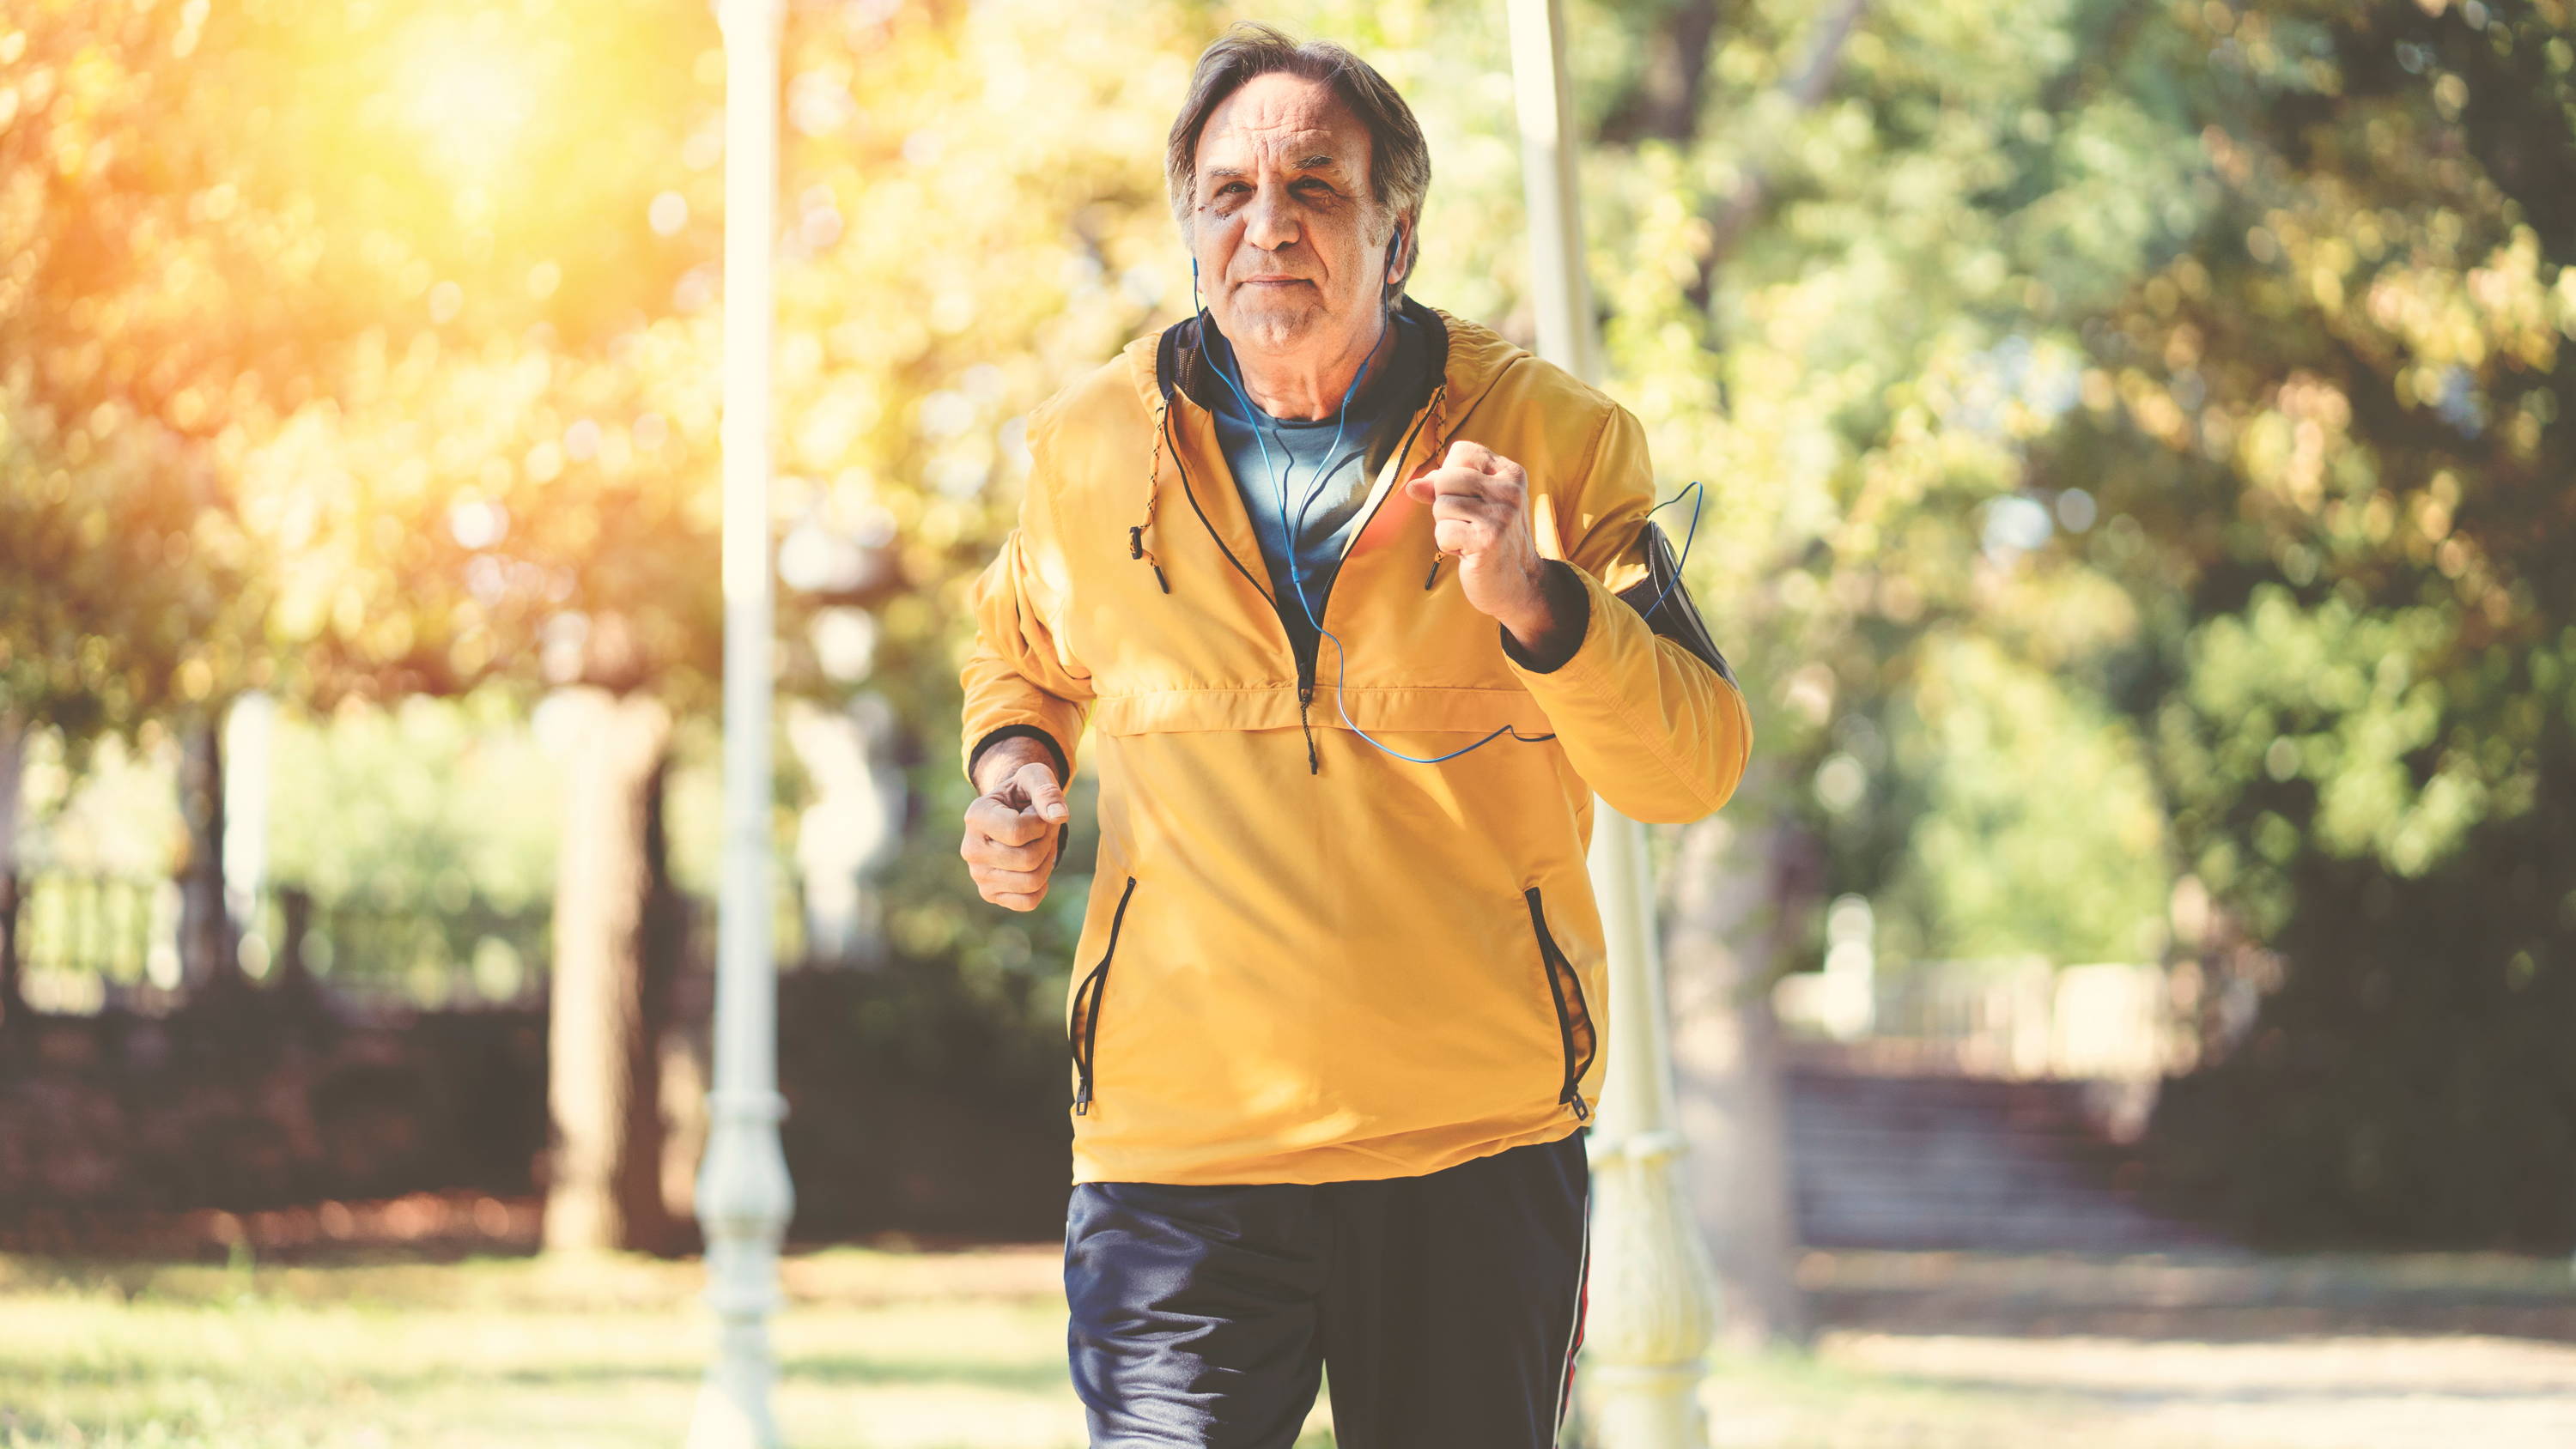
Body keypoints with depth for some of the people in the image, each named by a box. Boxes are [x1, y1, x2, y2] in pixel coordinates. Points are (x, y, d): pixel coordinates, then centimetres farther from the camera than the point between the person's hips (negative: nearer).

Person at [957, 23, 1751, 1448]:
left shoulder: (1550, 443, -2)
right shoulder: (1092, 449, 4)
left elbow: (1694, 769, -7)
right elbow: (1023, 648, 26)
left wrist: (1535, 604, -23)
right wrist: (1015, 759, 4)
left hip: (1478, 1158, 0)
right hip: (1179, 1154, 0)